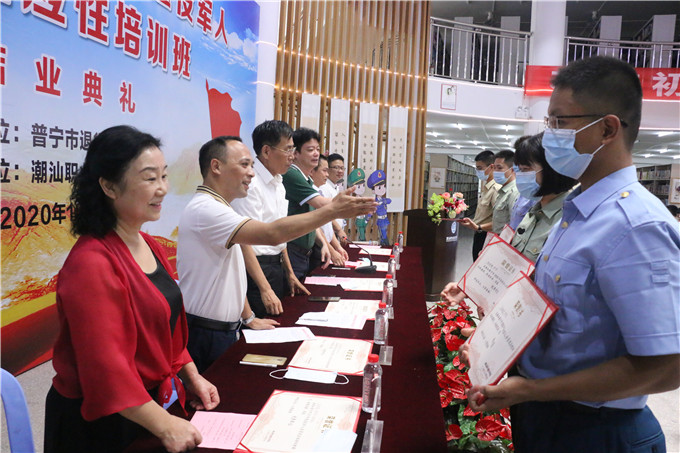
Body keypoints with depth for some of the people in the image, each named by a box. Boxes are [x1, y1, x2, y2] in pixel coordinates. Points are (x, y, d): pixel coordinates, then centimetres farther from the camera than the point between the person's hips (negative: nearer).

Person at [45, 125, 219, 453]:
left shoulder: (149, 247, 4)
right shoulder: (91, 263, -25)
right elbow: (105, 365, -27)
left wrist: (192, 377, 4)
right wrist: (164, 426, -24)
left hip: (157, 399, 8)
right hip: (102, 423, -8)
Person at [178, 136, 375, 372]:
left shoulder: (215, 208, 14)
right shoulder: (205, 209, -21)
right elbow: (273, 234, -32)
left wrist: (248, 318, 17)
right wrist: (332, 209, -28)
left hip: (224, 330, 10)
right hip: (206, 335, -10)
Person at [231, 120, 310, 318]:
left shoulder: (278, 184, 12)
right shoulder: (250, 184, -18)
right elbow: (244, 242, -23)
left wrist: (289, 273, 21)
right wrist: (265, 290, -26)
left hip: (276, 266, 9)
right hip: (256, 270, -9)